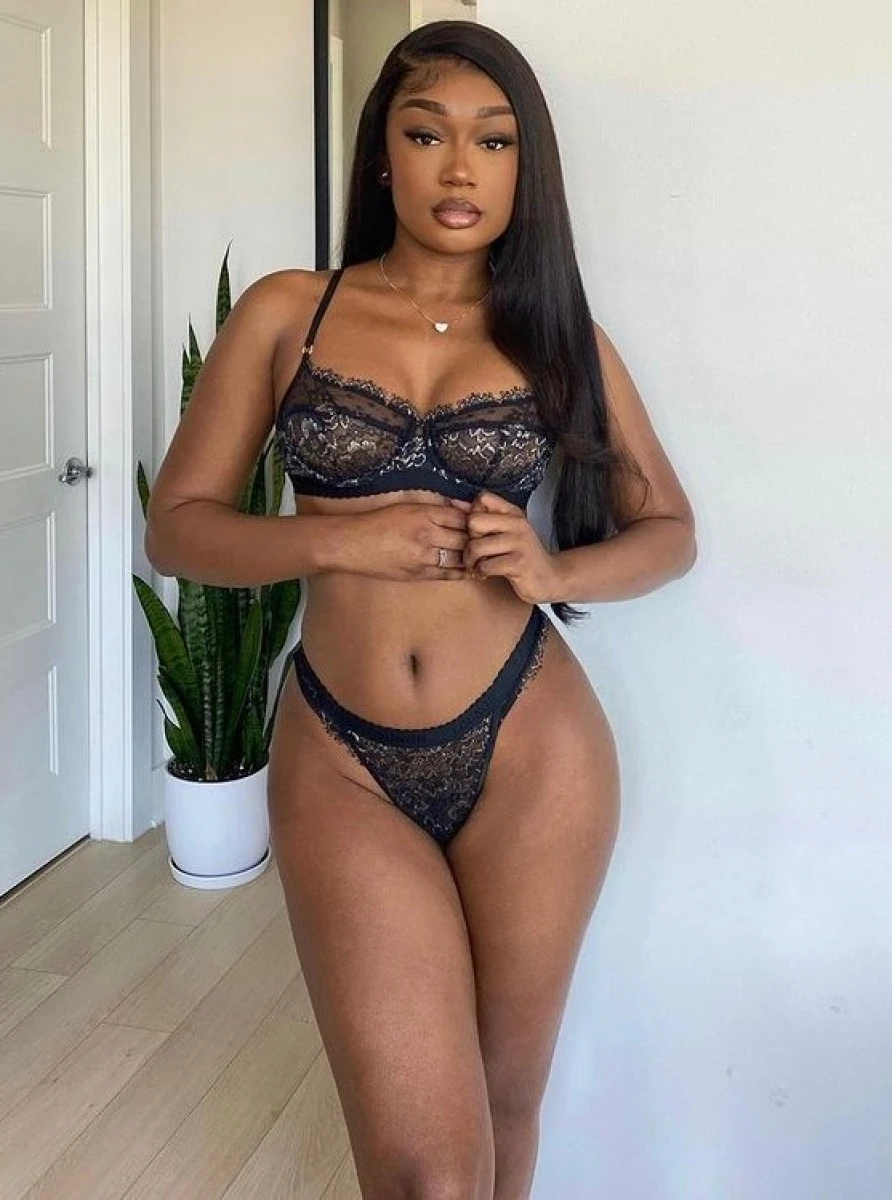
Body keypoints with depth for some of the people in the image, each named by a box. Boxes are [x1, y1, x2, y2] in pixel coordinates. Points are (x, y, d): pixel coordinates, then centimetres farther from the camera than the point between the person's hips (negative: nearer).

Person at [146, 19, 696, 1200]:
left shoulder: (560, 333, 4)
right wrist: (339, 539, -16)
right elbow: (176, 524, 2)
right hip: (341, 764, -1)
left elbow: (669, 529, 10)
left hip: (532, 752, 2)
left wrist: (554, 570, -11)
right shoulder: (285, 312, 1)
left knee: (505, 1100, 16)